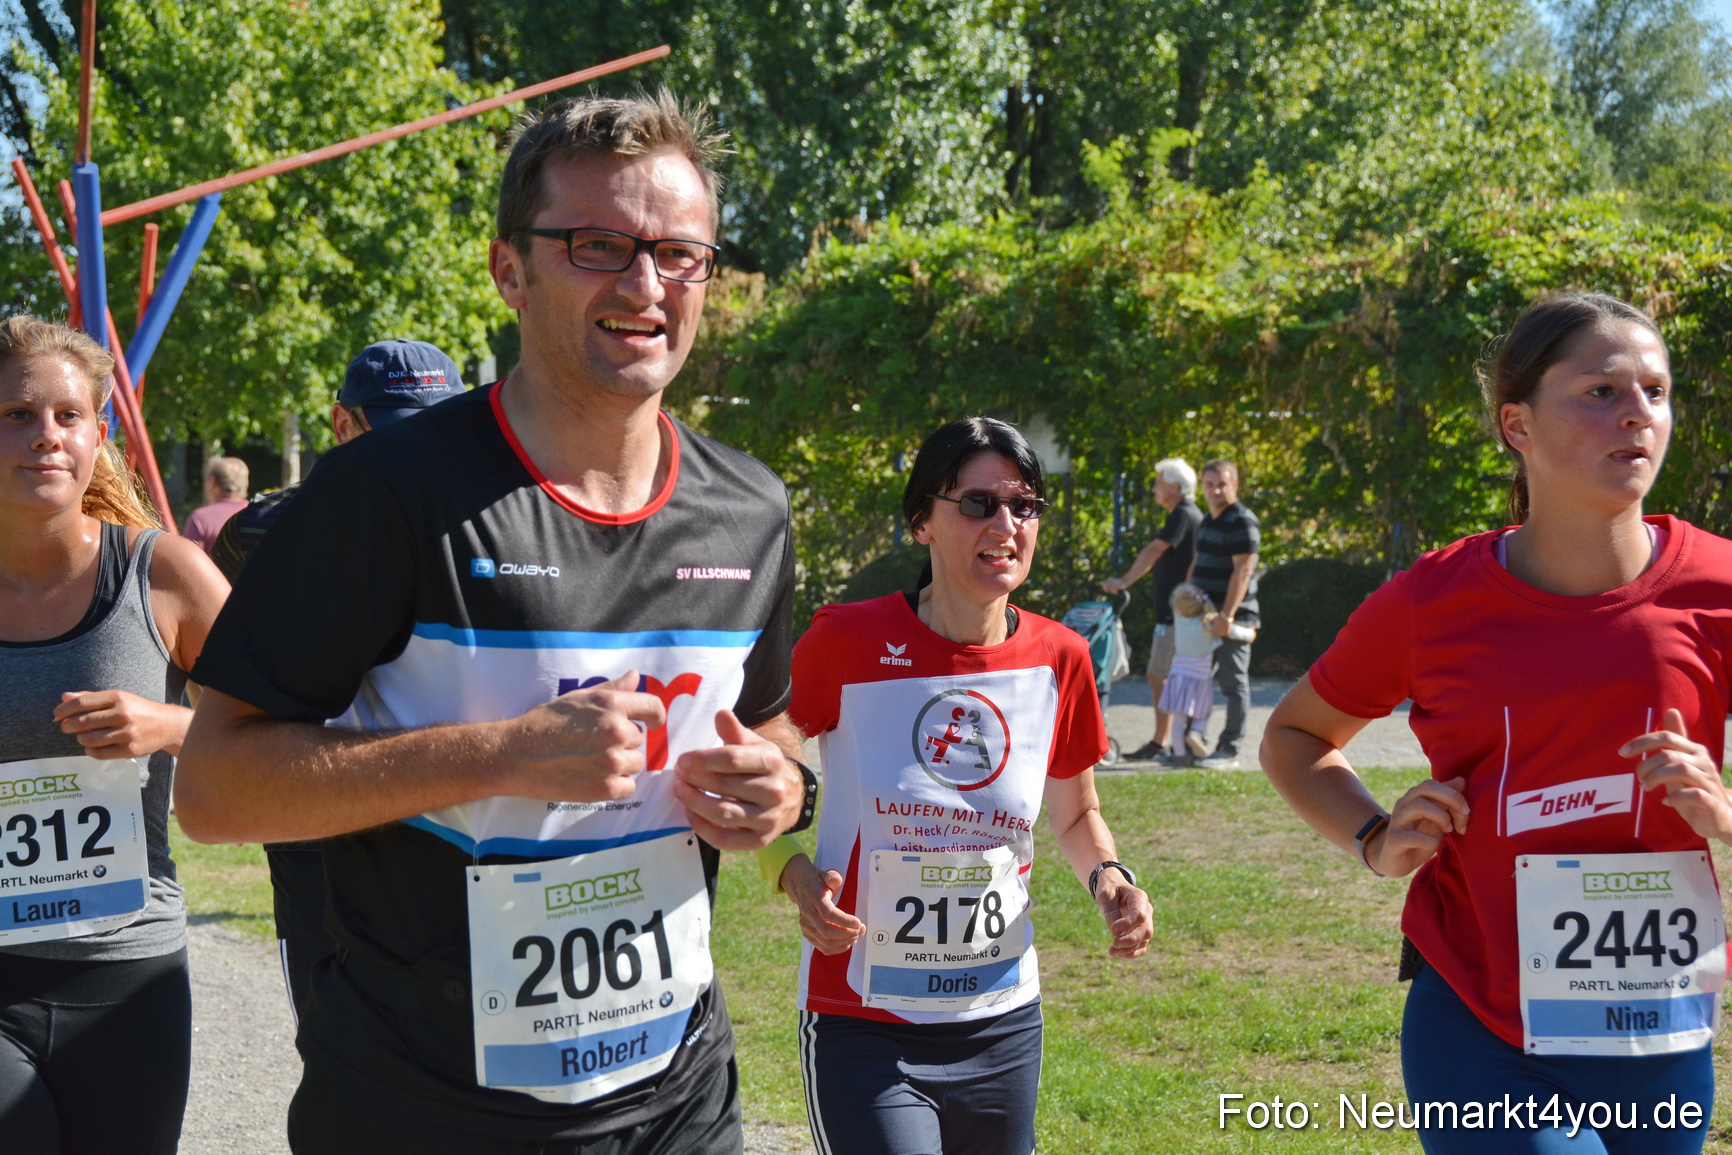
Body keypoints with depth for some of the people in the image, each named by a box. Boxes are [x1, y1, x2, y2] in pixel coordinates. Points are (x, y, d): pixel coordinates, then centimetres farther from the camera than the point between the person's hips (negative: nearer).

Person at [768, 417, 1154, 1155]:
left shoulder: (1060, 659, -1)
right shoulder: (848, 641, -11)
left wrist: (1107, 879, -5)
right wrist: (795, 873, -15)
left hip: (1004, 1025, 4)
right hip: (863, 1031, -4)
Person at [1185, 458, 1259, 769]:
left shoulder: (1242, 522, -12)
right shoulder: (1207, 522, 17)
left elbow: (1243, 571, -19)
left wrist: (1227, 615, -24)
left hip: (1233, 618, -9)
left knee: (1233, 682, -4)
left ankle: (1229, 750, -1)